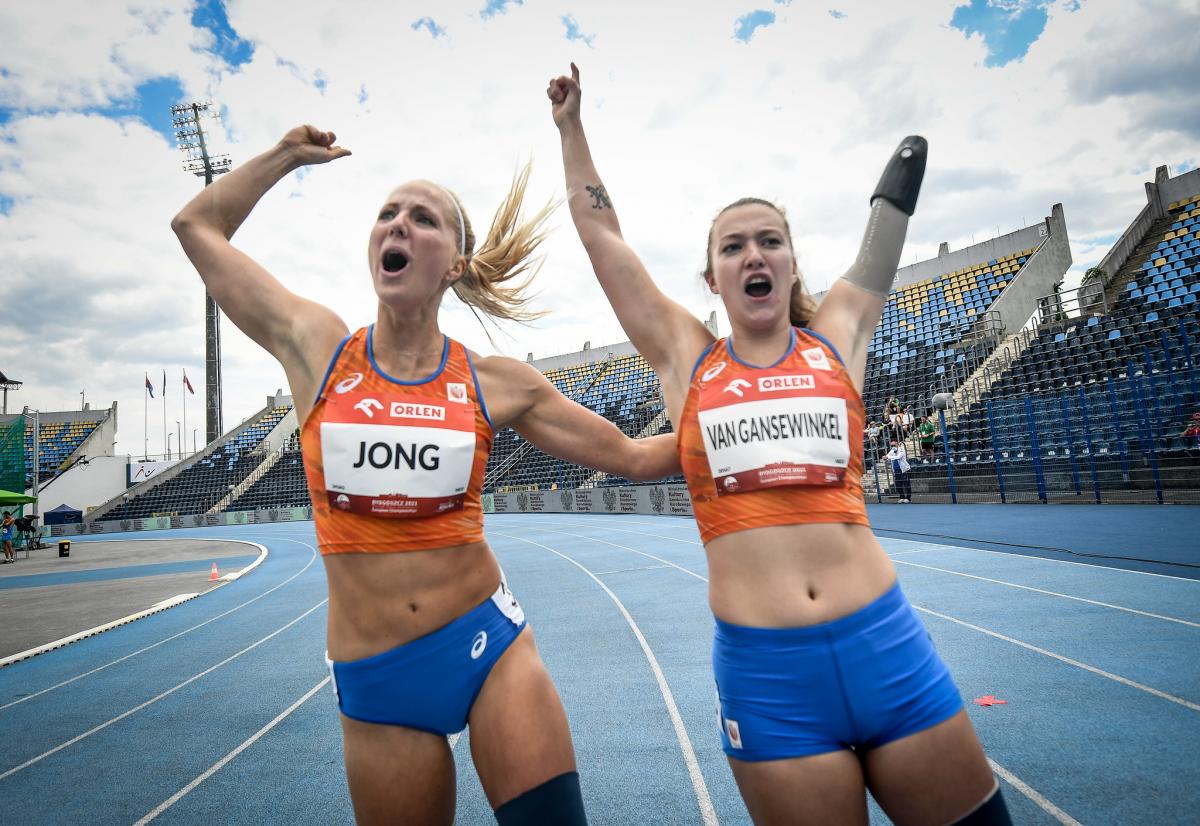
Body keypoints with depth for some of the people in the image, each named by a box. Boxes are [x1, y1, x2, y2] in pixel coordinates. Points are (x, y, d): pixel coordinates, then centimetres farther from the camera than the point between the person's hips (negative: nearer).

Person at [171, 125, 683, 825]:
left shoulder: (497, 384, -4)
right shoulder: (316, 348, -1)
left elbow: (635, 456, 3)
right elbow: (197, 225, 10)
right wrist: (289, 153, 14)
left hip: (489, 642, 0)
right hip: (374, 682, 1)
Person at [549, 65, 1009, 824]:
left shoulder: (837, 339, 7)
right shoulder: (685, 358, 5)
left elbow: (889, 223, 18)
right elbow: (601, 233, 11)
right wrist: (571, 124, 19)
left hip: (887, 648, 2)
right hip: (765, 674, -1)